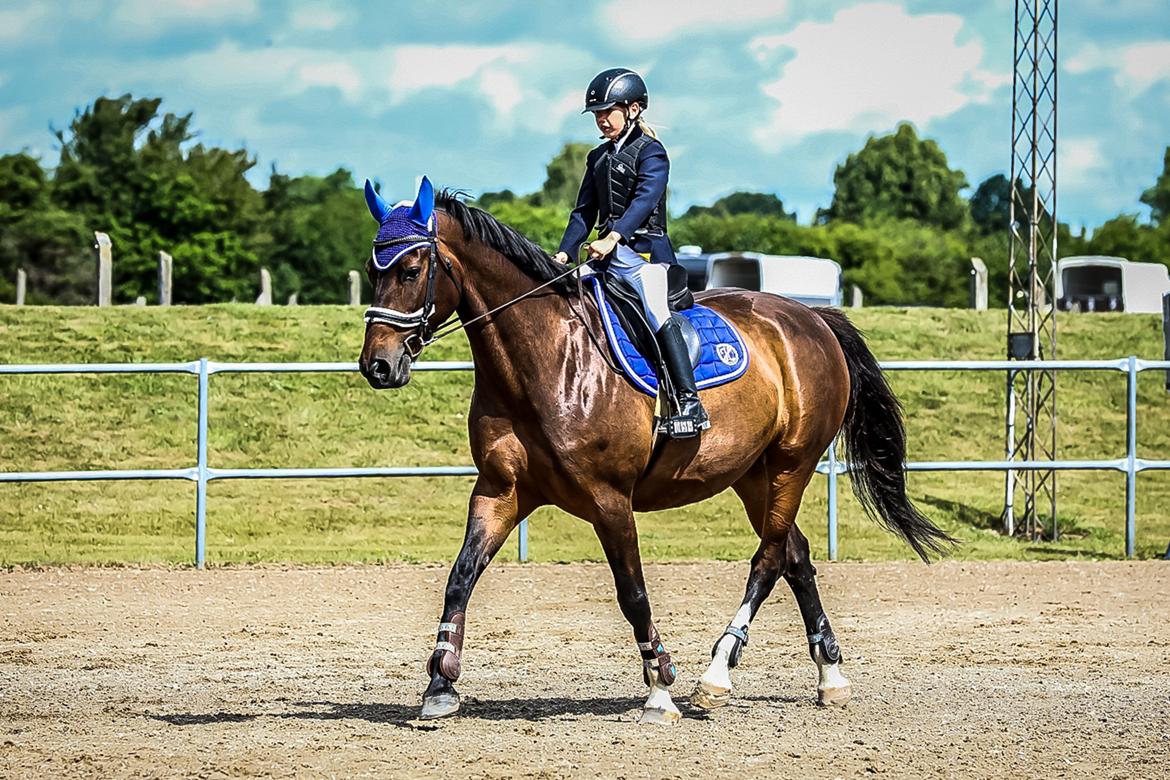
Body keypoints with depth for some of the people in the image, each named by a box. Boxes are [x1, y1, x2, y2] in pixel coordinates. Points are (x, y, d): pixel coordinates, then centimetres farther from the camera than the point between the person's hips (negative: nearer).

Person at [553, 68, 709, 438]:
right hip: (609, 256, 9)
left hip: (643, 251, -9)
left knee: (656, 314, -25)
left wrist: (614, 237, -35)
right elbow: (584, 211, 20)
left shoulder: (650, 152, -5)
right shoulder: (598, 158, 18)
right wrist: (565, 252, 5)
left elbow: (645, 199, -21)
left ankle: (689, 403, -31)